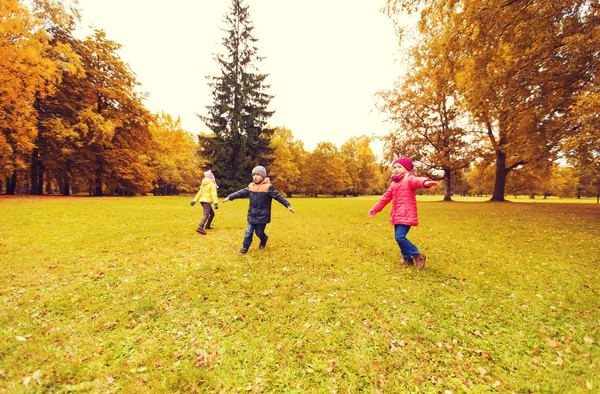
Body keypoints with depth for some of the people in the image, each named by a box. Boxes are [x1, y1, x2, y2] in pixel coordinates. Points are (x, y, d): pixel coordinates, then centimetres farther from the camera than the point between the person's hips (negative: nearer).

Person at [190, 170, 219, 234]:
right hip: (207, 201, -9)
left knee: (212, 214, 21)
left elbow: (199, 193, 18)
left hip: (202, 200, 9)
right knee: (206, 215, -20)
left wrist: (194, 201, 21)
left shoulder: (203, 184, 17)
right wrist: (216, 203, -23)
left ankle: (207, 226, 28)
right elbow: (213, 194, -17)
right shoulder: (212, 184, -7)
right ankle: (200, 228, -37)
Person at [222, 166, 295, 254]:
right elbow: (241, 193, 9)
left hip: (262, 216, -4)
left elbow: (278, 196, -13)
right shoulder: (250, 186, 2)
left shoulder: (268, 187, -13)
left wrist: (288, 205, -18)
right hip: (252, 215, 4)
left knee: (259, 232, 8)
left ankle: (264, 239, 41)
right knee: (248, 232, 4)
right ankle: (245, 247, 21)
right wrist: (229, 197, 9)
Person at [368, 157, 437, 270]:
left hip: (406, 215, -8)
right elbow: (385, 197, 26)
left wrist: (425, 182, -58)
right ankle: (408, 259, 27)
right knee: (398, 237, 10)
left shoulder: (409, 180, -7)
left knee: (400, 237, -16)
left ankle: (418, 256, 4)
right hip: (397, 216, 9)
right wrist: (375, 209, 31)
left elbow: (417, 180, -33)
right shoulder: (394, 184, 19)